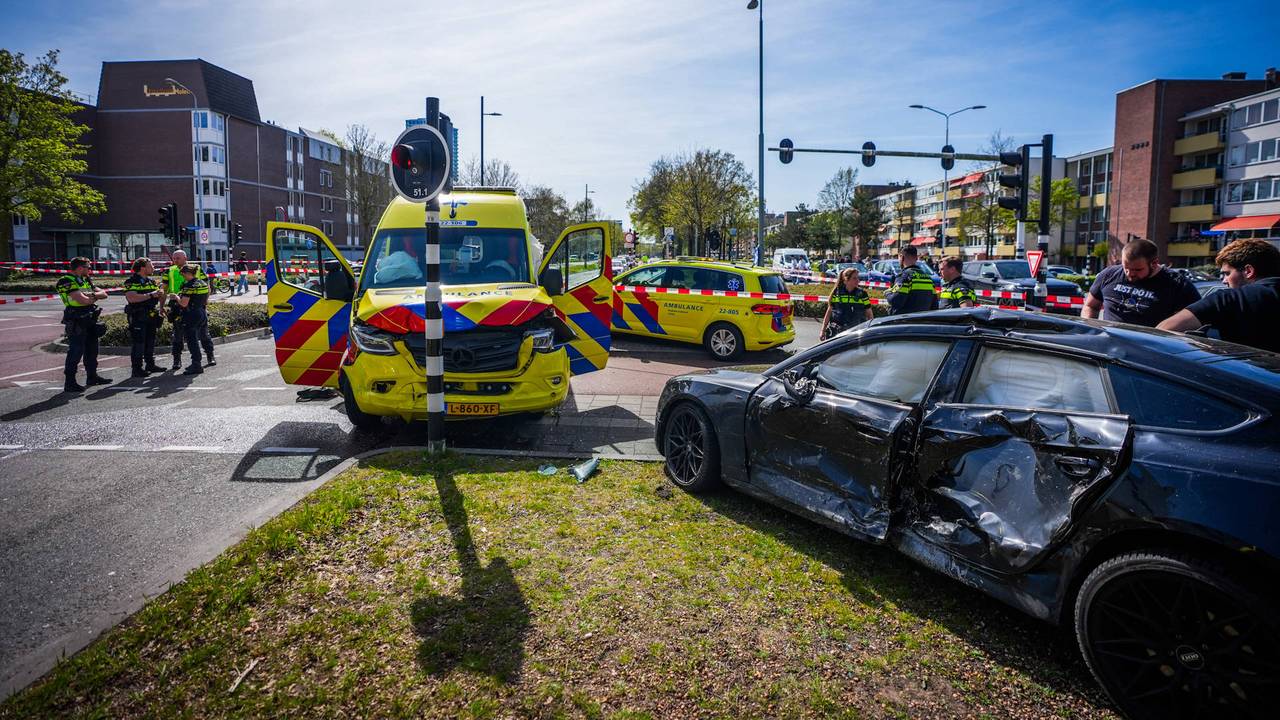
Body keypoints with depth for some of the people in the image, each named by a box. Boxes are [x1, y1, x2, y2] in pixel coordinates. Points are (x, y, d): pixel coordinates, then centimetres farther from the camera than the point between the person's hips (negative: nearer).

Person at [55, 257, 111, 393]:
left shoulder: (86, 280, 15)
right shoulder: (66, 282, -12)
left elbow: (103, 294, 9)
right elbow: (83, 300, -23)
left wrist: (92, 295, -11)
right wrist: (95, 297, -3)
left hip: (89, 319, 9)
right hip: (76, 322, -9)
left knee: (92, 349, 17)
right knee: (76, 351, -8)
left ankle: (92, 376, 30)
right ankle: (69, 383, -5)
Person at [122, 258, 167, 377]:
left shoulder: (151, 281, 16)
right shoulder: (131, 282, -9)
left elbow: (157, 297, 21)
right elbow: (132, 298, -24)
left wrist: (160, 294, -1)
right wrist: (150, 295, -23)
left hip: (151, 316, 8)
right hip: (137, 317, -8)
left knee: (151, 341, 15)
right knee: (138, 343, -6)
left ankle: (150, 364, 26)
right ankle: (137, 369, -3)